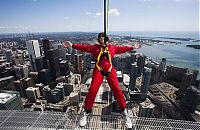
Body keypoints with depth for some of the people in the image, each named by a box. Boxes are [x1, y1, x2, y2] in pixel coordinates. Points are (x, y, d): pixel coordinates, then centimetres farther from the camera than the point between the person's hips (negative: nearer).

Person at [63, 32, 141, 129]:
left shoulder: (113, 48, 15)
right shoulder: (95, 47, 12)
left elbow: (123, 48, 20)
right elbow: (84, 47, 9)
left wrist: (133, 47, 22)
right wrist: (72, 45, 5)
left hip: (110, 70, 1)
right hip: (98, 70, 0)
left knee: (117, 89, -4)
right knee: (92, 90, -7)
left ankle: (125, 113, 14)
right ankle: (85, 113, 14)